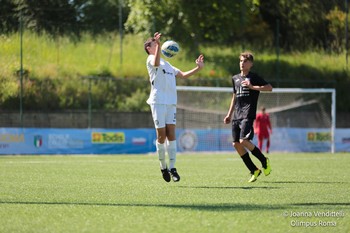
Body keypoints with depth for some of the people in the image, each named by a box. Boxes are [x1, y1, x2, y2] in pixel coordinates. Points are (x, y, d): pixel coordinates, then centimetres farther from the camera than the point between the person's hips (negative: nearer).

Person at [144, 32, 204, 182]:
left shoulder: (166, 64, 27)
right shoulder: (151, 59, 2)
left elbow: (183, 75, 27)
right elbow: (156, 63, -23)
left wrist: (198, 68, 18)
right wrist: (158, 45, -34)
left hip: (171, 102, 6)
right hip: (158, 101, -6)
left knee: (171, 134, -3)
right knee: (162, 135, -4)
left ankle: (172, 168, -5)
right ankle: (163, 167, 9)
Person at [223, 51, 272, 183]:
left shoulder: (253, 77, 0)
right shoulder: (235, 78, 19)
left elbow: (269, 88, -11)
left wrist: (252, 87, -18)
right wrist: (229, 115, 26)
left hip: (248, 114, -7)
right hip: (236, 116, 7)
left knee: (244, 141, -20)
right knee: (236, 144, -1)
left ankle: (264, 161, 2)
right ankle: (254, 171, 8)